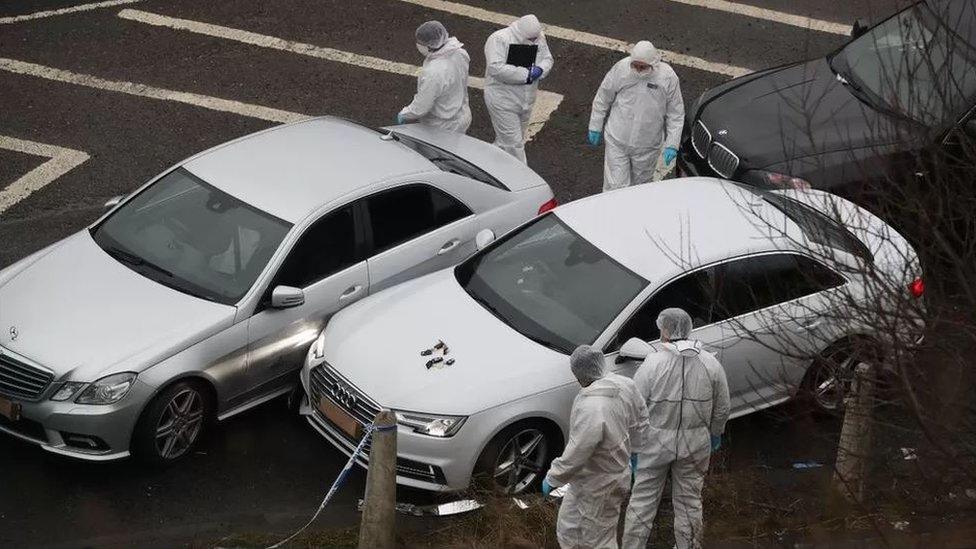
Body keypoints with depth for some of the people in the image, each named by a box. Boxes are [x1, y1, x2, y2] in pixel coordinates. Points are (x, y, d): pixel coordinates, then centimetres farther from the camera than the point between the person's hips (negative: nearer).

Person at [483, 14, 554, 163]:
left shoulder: (538, 38, -1)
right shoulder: (499, 39, -21)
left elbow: (547, 59, 6)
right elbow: (496, 68, -31)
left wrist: (540, 70, -19)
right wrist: (525, 74, -30)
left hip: (526, 100, 7)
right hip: (503, 102, -7)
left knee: (504, 140, 20)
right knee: (513, 143, -4)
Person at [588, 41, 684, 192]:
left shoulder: (668, 77, -16)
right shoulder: (621, 69, -15)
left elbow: (676, 115, -5)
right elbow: (602, 99, 0)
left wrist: (672, 145, -9)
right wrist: (595, 128, 5)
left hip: (647, 146, 1)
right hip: (617, 141, -1)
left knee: (640, 184, 19)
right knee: (615, 186, -1)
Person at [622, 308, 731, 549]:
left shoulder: (652, 364, -15)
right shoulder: (711, 364, -5)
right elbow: (722, 409, 3)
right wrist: (716, 434, 20)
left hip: (655, 443, -2)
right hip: (695, 446, 2)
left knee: (643, 500, 9)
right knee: (689, 501, 16)